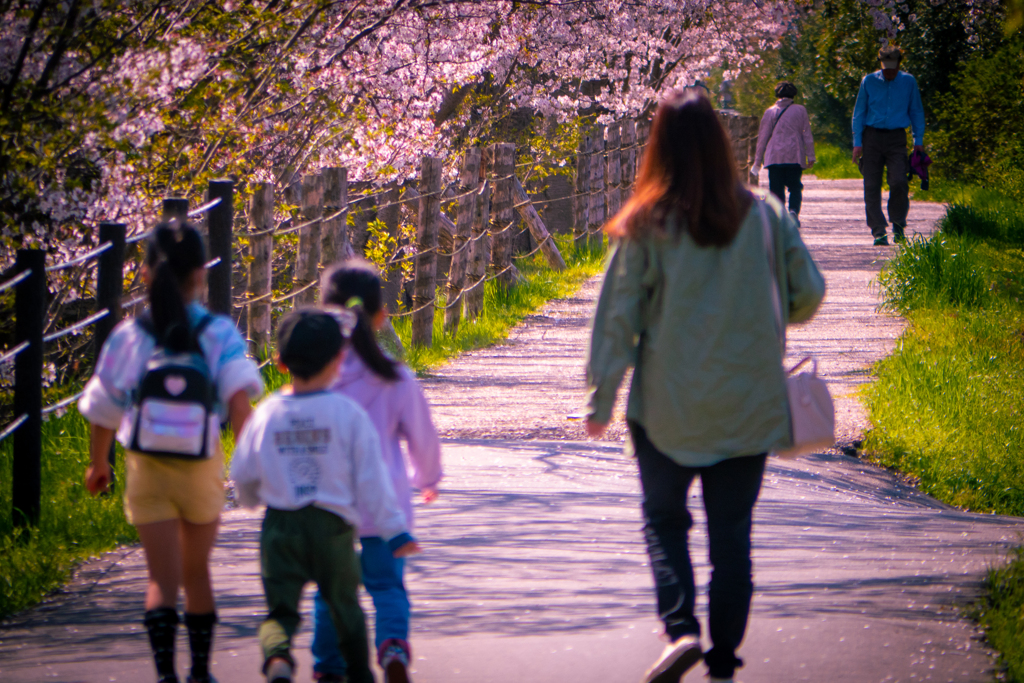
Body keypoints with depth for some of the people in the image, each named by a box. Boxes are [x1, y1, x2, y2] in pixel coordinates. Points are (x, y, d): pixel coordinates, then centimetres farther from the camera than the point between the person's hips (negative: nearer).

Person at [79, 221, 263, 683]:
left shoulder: (127, 337, -5)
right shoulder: (219, 334, -8)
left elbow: (103, 411, 3)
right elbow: (239, 397, -20)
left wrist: (98, 465, 18)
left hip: (146, 467, 0)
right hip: (201, 469, 1)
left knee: (162, 578, -1)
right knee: (196, 571, 19)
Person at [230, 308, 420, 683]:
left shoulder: (266, 413, -2)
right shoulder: (348, 413, -9)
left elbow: (242, 474, 8)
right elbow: (372, 479, -7)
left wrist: (253, 499, 32)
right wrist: (395, 530, 2)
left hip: (280, 525, 1)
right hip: (332, 525, -1)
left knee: (281, 609, 4)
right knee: (344, 604, 17)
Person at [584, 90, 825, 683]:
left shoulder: (647, 224, -9)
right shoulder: (765, 215, -4)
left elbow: (619, 315, -8)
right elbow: (808, 291, 2)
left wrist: (602, 397, 0)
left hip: (667, 405, -2)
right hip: (748, 406, 2)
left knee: (664, 520, 14)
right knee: (732, 533, 11)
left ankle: (681, 627, -7)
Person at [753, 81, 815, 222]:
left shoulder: (770, 112, 6)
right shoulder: (800, 110, 6)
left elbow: (762, 137, 8)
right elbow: (807, 135, 4)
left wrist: (758, 160, 13)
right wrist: (810, 156, 7)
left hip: (774, 157, 0)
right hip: (795, 156, 0)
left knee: (776, 189, 4)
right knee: (795, 187, 6)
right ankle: (794, 210, -20)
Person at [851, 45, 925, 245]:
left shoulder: (908, 82, 6)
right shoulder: (869, 81, 4)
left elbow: (916, 112, 14)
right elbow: (859, 113, 8)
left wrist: (919, 141, 6)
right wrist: (857, 142, 1)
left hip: (897, 138, -1)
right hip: (872, 136, 1)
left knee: (899, 182, -15)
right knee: (872, 186, -4)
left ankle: (898, 224, 7)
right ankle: (878, 231, 3)